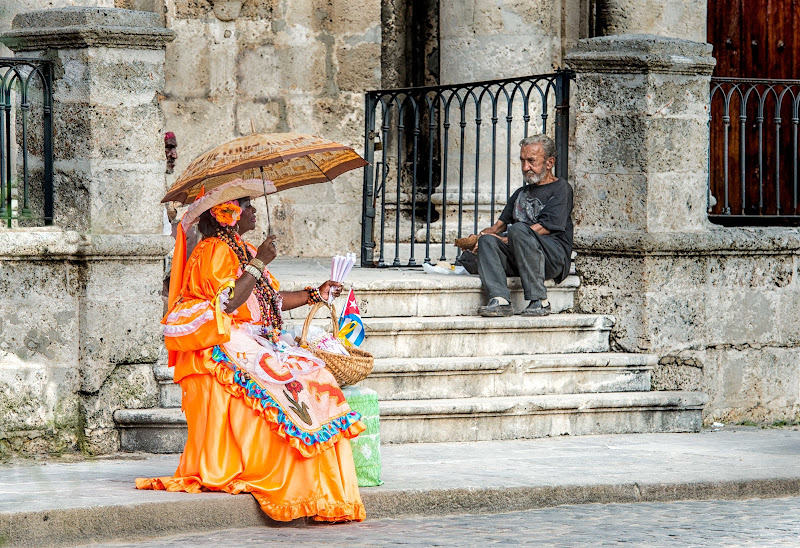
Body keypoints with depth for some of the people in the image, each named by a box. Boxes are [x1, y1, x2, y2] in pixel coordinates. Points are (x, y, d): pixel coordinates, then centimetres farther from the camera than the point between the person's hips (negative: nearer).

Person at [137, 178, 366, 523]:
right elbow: (227, 304, -20)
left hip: (257, 346, 9)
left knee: (312, 374, -11)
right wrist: (258, 265, -15)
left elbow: (272, 300, 24)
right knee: (286, 381, -27)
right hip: (226, 350, -9)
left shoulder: (244, 251, 22)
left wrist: (314, 295, 22)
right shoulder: (214, 251, -7)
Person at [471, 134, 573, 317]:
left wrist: (505, 240, -10)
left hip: (555, 257, -6)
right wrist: (486, 234, -1)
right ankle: (500, 300, -40)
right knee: (487, 241, -22)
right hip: (516, 258, 6)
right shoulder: (521, 193, 30)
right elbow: (500, 225, 24)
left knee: (518, 229, -34)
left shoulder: (560, 189, 6)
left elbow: (545, 227, -7)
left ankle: (539, 301, -32)